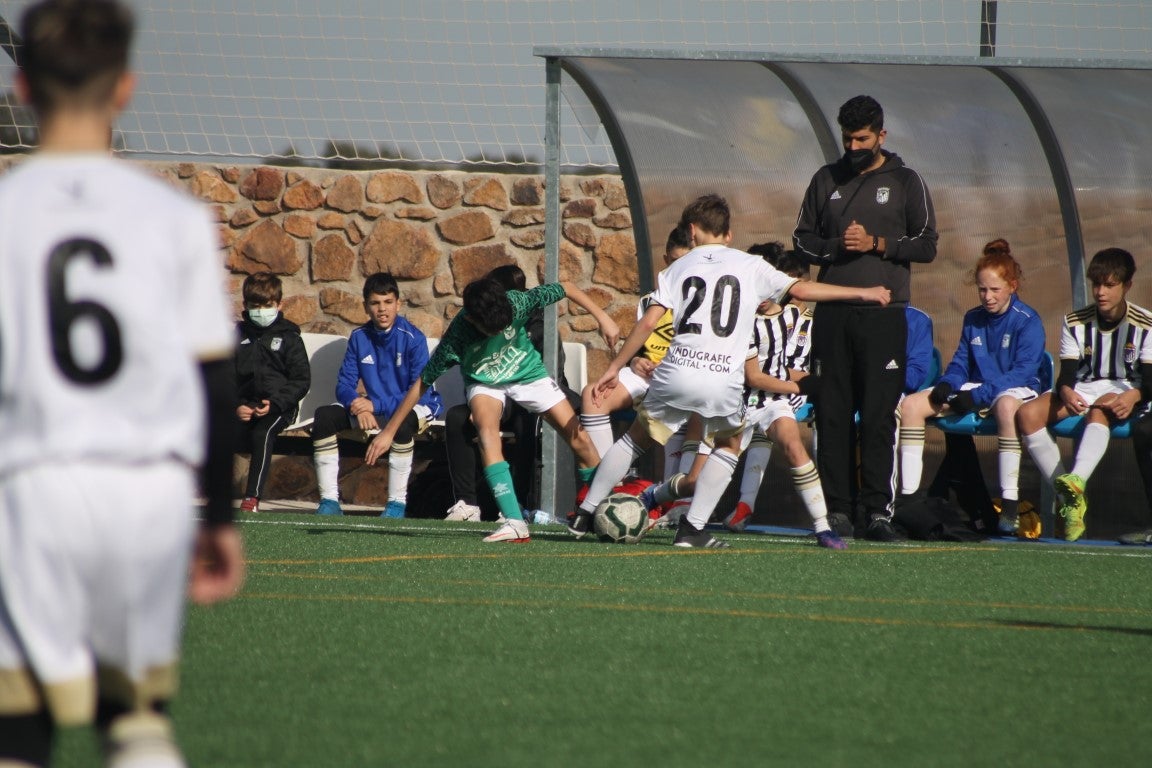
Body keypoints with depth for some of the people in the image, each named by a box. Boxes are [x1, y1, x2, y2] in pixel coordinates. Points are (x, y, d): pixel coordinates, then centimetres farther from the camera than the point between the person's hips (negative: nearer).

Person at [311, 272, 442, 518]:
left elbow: (420, 392, -22)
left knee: (403, 420, -41)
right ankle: (329, 500, -15)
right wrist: (360, 408, -24)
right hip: (373, 412, 5)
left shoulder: (413, 338, -16)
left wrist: (376, 405, -28)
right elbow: (344, 385, -1)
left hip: (418, 408, -5)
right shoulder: (359, 338, -1)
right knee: (324, 415, -16)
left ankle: (397, 502, -31)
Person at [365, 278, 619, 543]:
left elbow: (565, 289, -16)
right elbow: (422, 384, -24)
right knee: (486, 430, -33)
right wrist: (389, 431, -22)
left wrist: (603, 318, -20)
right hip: (485, 382, -2)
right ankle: (515, 523, -38)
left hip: (529, 372, 2)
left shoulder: (516, 303, -31)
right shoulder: (457, 337, -33)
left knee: (579, 439, -5)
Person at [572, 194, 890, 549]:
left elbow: (647, 323, 7)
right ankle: (693, 527, 12)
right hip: (723, 383, -1)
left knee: (636, 438, 21)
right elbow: (800, 289, 5)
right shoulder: (749, 266, 10)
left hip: (676, 373, 1)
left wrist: (614, 369, 13)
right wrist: (862, 293, 13)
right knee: (729, 447, 24)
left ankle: (585, 514, 22)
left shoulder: (679, 268, 14)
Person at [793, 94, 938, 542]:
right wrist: (834, 246, -5)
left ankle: (878, 510, -8)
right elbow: (802, 239, 16)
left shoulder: (905, 182, 7)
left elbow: (926, 245, 3)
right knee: (833, 414, 0)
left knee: (879, 416, -8)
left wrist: (876, 244, -10)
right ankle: (837, 509, 3)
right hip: (832, 314, 3)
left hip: (883, 314, -3)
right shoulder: (826, 181, 15)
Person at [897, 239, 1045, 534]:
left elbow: (1022, 371, -17)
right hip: (975, 389, 7)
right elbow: (960, 364, 17)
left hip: (1016, 389, -7)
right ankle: (908, 495, -10)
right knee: (910, 405, -9)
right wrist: (946, 385, -7)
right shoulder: (973, 319, 11)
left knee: (1007, 406, -45)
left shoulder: (1027, 321, -9)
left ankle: (1010, 502, -44)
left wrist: (978, 395, -25)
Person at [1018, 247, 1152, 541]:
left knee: (1100, 410, -41)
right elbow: (1067, 373, -5)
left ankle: (1077, 480, -66)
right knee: (1027, 414, -24)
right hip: (1082, 390, 4)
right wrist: (1066, 392, -30)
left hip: (1124, 391, -4)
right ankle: (1069, 498, -27)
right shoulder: (1076, 322, 4)